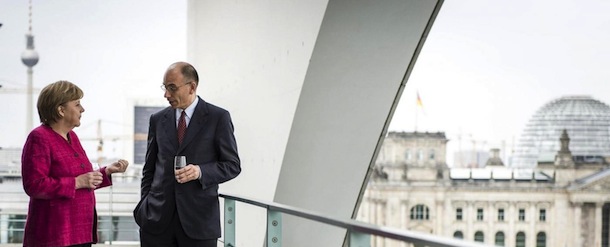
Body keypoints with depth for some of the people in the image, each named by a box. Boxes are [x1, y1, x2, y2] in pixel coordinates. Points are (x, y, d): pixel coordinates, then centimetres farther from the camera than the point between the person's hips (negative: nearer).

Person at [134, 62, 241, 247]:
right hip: (158, 220, 3)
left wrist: (200, 171, -16)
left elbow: (233, 165, 1)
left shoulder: (218, 117, 0)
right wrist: (145, 206, 8)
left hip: (199, 219, -3)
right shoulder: (158, 120, 11)